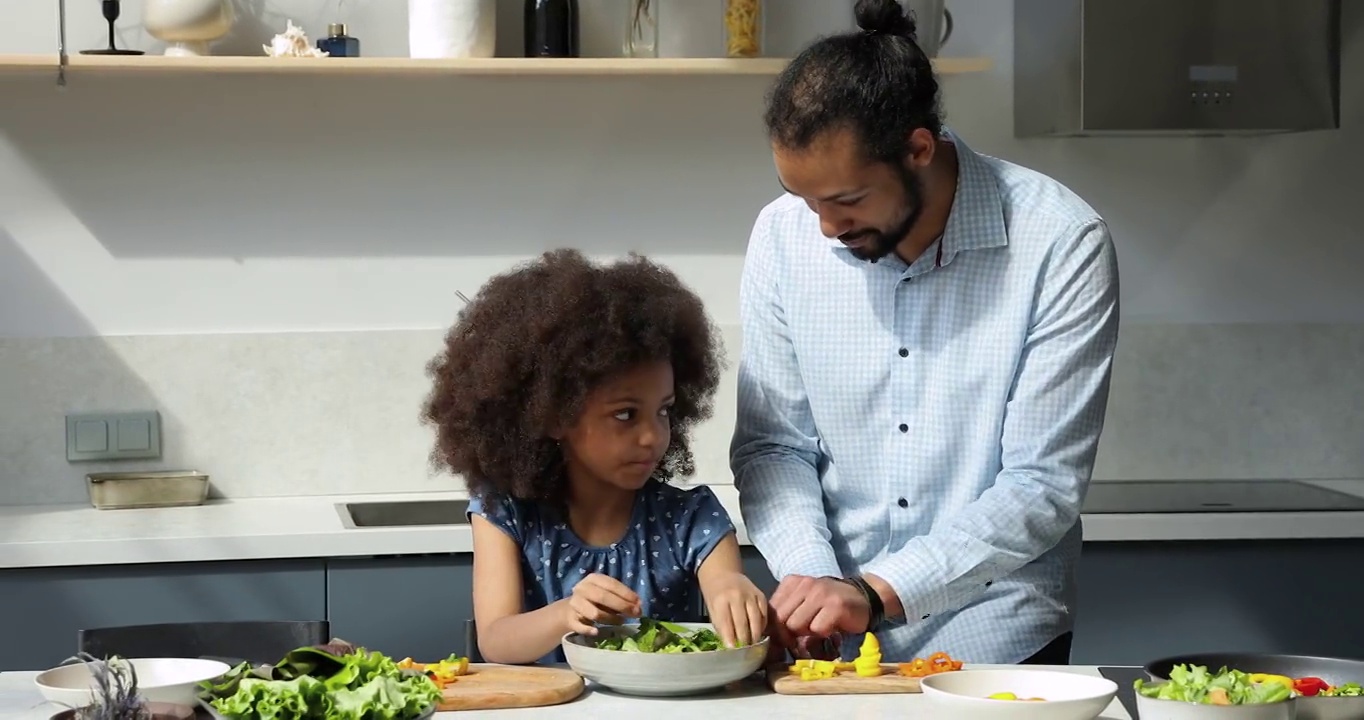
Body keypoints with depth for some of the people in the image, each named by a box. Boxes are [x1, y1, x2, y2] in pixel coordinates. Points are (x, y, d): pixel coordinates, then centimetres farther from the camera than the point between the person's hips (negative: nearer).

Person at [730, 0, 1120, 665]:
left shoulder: (1062, 245, -12)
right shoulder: (783, 238, -2)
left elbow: (1044, 486, -13)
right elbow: (771, 444, 4)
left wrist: (876, 594, -19)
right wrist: (809, 574, -14)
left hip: (996, 645, -2)